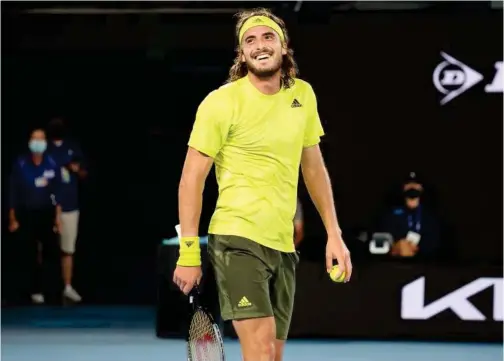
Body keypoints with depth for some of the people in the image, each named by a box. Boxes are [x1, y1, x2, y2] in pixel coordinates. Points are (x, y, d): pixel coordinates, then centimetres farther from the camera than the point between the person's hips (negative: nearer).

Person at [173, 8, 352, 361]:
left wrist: (333, 234, 15)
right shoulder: (221, 102, -8)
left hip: (283, 245, 6)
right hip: (238, 239, -6)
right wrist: (189, 252, -11)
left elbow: (313, 168, 19)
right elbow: (192, 178, -6)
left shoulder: (303, 95, 9)